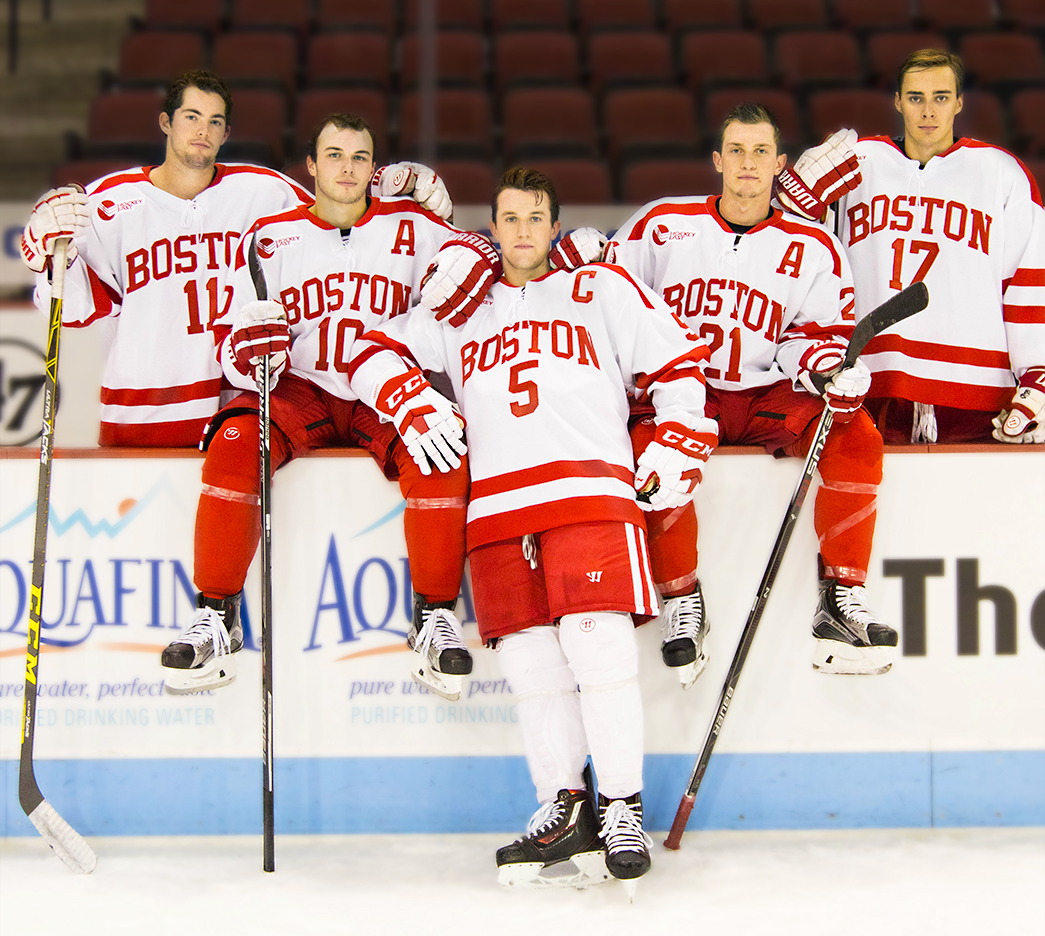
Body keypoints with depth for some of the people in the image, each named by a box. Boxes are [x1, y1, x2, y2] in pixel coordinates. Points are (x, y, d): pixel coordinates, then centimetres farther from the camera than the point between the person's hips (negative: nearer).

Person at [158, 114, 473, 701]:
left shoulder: (410, 229, 5)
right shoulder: (272, 237, 5)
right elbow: (235, 354, 3)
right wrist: (250, 350, -22)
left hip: (387, 392, 0)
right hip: (300, 390, 0)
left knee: (441, 451, -31)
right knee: (235, 444, -30)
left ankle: (435, 619, -16)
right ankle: (215, 622, -20)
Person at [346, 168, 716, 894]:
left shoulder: (601, 289, 18)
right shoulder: (457, 311, 25)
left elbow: (678, 363, 15)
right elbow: (378, 354, 20)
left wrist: (678, 446, 2)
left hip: (589, 486, -3)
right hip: (495, 500, 3)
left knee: (597, 641, -15)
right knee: (530, 663, -3)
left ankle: (622, 808, -9)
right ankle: (567, 808, 5)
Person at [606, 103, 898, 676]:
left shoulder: (813, 250, 7)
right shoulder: (662, 225, 5)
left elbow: (823, 331, 6)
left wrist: (826, 360, -16)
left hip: (769, 396, 1)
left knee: (856, 436, -26)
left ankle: (840, 599, -21)